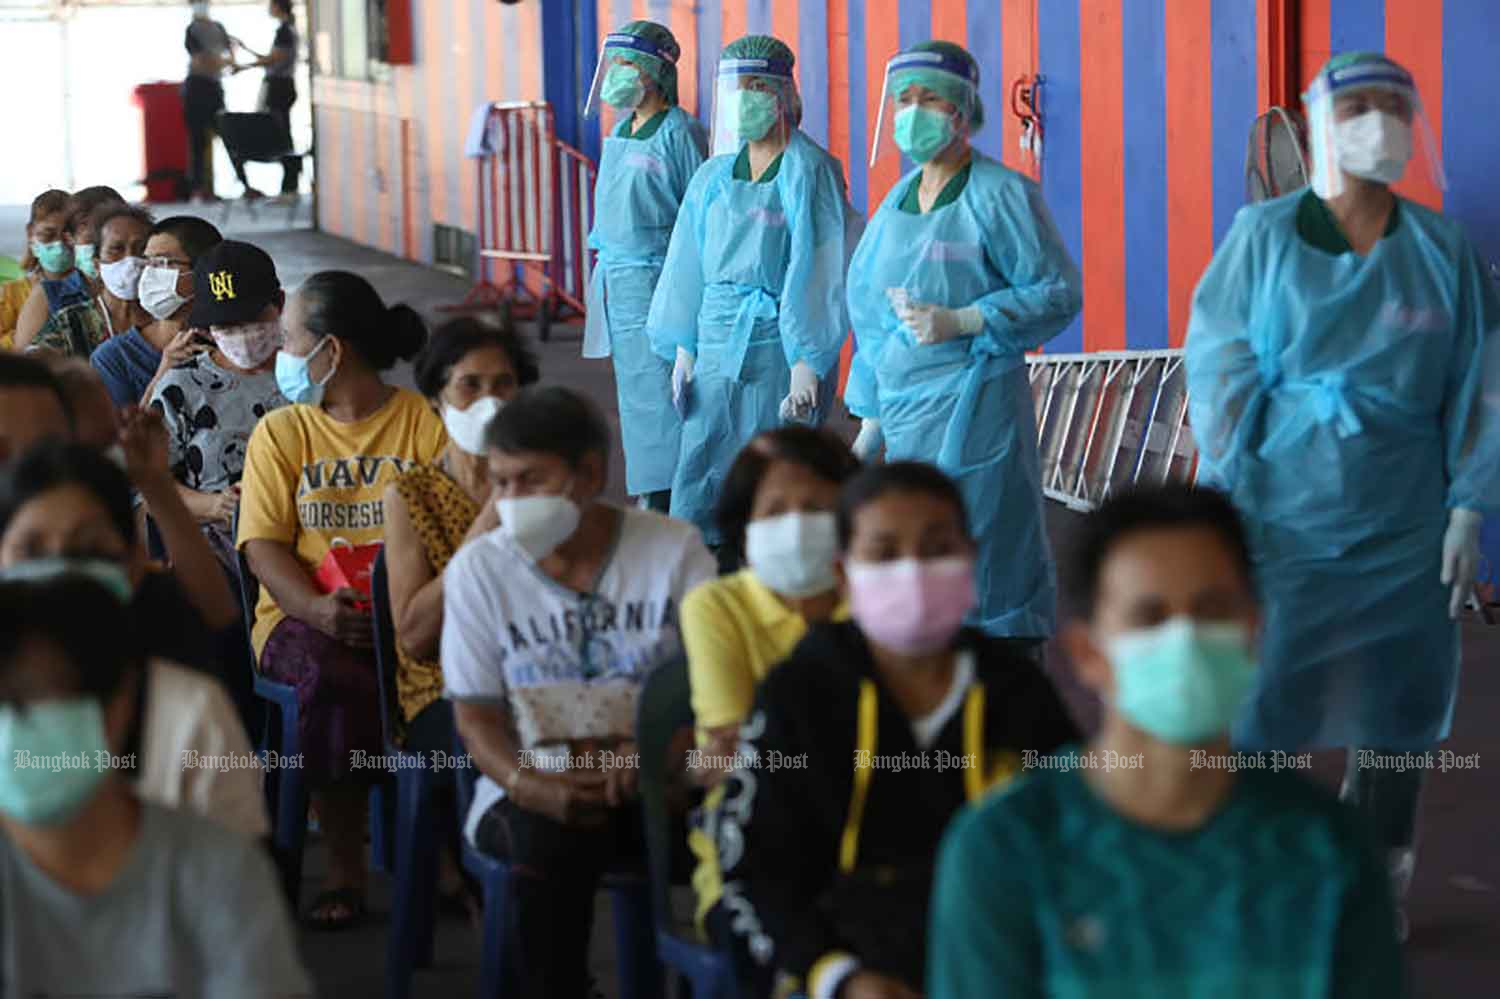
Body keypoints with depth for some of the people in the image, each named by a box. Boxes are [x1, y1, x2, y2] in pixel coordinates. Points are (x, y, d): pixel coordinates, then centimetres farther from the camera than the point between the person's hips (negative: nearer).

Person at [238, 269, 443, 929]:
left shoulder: (426, 424, 9)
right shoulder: (280, 433, 14)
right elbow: (263, 545, 4)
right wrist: (318, 609, -16)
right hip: (302, 616, 1)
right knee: (329, 671, -35)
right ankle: (345, 867, -23)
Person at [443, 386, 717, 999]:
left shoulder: (674, 549, 3)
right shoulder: (478, 570, 5)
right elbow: (476, 716, 1)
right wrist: (529, 785, -21)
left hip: (657, 787, 0)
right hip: (533, 792, 0)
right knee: (552, 837, -36)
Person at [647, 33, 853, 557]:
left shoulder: (810, 171, -7)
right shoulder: (715, 175, 9)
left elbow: (817, 271, -12)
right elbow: (689, 265, 14)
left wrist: (807, 365, -16)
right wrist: (684, 350, 11)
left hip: (779, 345, -5)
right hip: (717, 345, 5)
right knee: (699, 484, 2)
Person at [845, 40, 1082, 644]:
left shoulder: (1001, 195, -8)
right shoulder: (898, 201, 14)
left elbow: (1059, 293, -11)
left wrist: (961, 322, -20)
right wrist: (871, 414, 19)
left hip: (976, 411, -7)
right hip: (904, 412, 7)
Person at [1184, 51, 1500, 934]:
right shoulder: (1265, 239, -1)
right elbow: (1221, 373, -2)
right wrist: (1226, 508, -8)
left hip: (1400, 526, 2)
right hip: (1287, 519, -2)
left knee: (1395, 711, 5)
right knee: (1262, 704, -3)